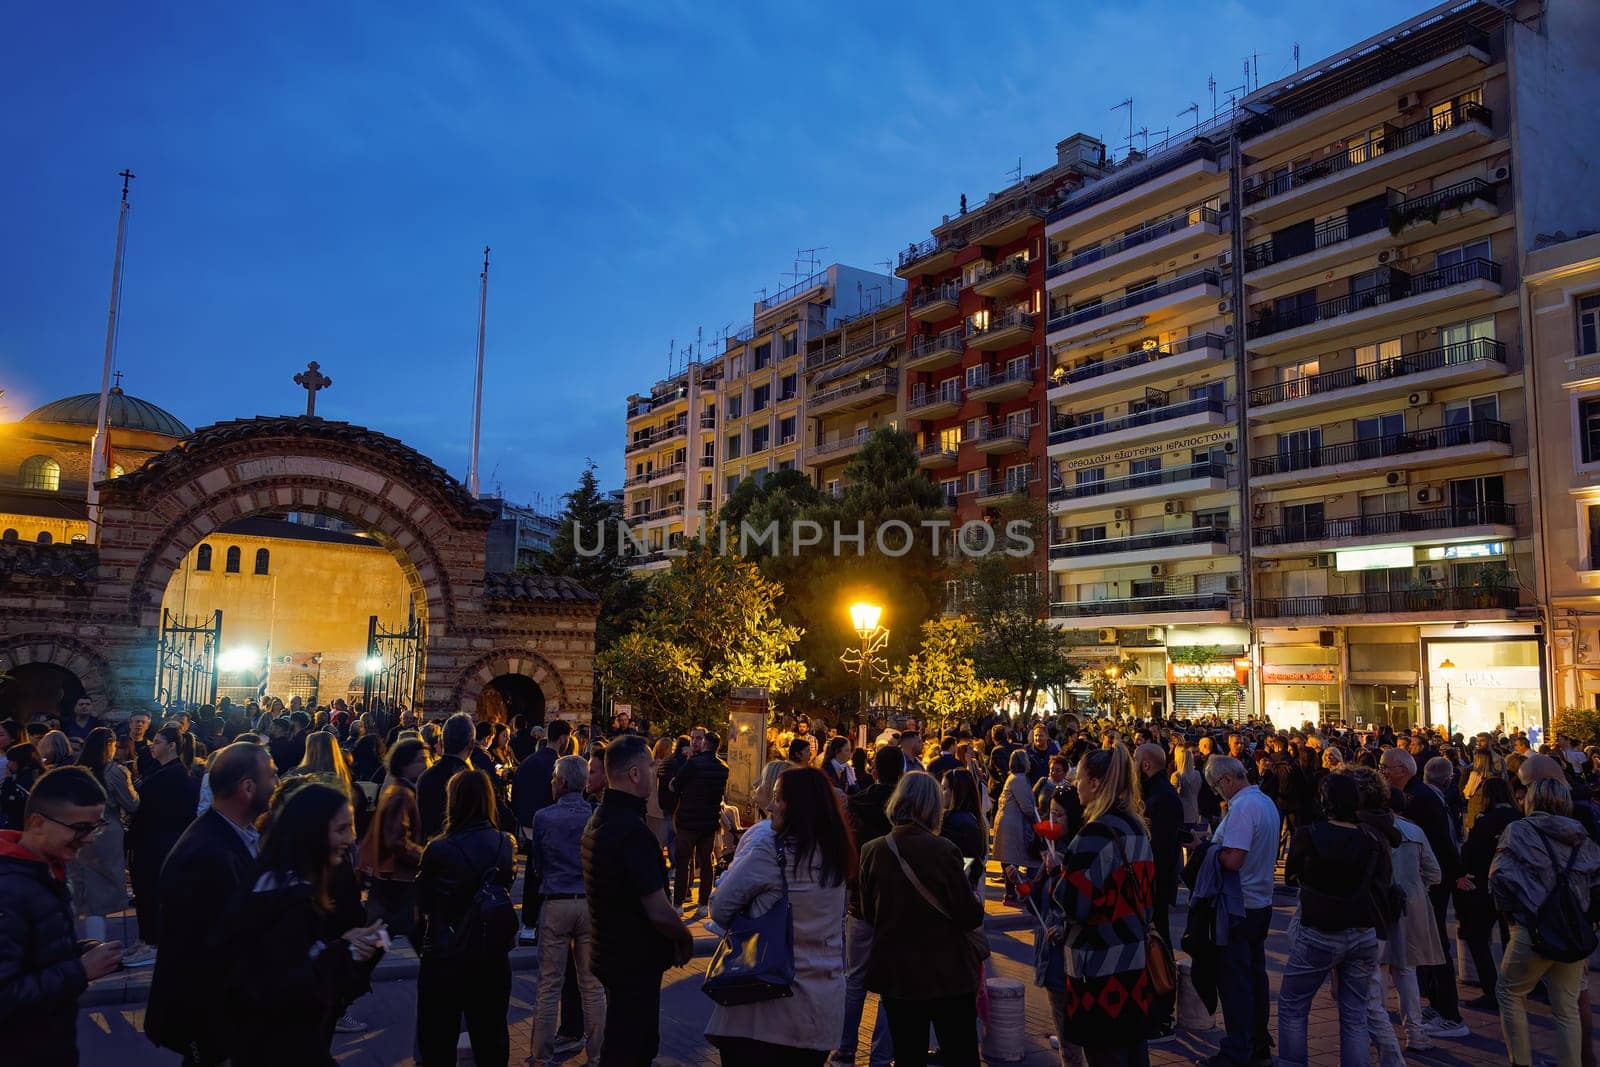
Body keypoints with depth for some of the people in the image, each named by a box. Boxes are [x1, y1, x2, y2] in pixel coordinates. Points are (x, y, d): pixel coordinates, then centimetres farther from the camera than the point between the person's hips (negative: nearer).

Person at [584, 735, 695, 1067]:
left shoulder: (599, 819, 7)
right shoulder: (632, 829, -25)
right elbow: (659, 911, -27)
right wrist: (686, 939, -7)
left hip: (611, 952, 10)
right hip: (635, 961, -10)